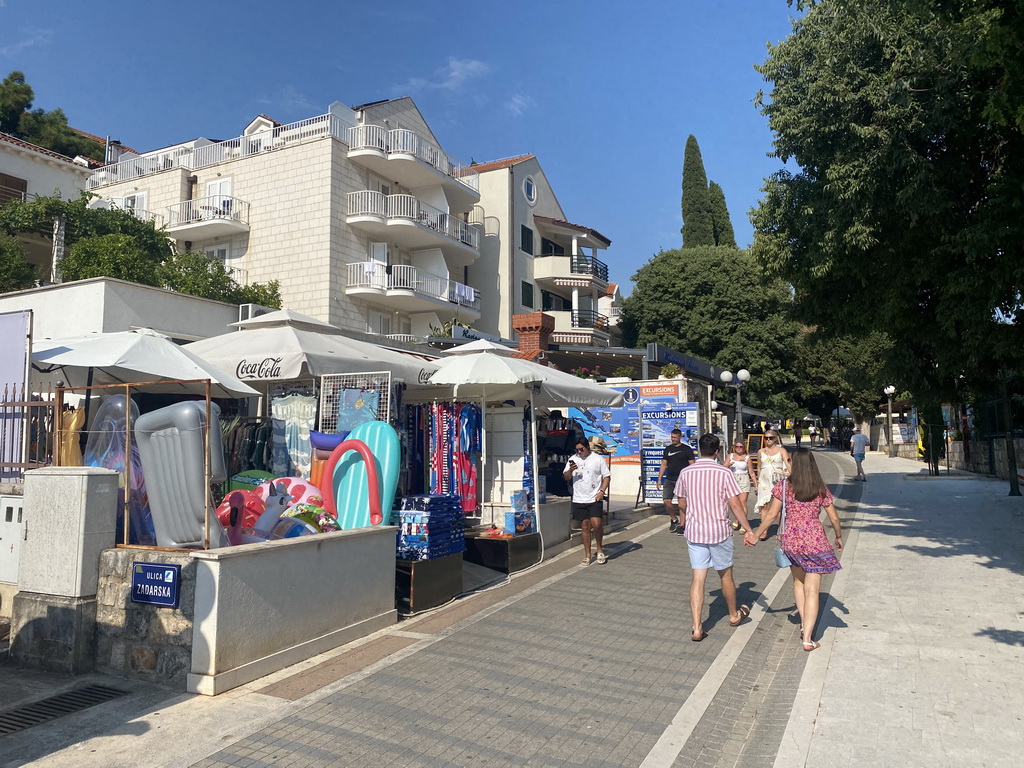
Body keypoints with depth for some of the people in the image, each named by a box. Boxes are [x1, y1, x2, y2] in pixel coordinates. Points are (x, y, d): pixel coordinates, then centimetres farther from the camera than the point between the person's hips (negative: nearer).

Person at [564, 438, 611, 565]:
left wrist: (602, 491, -10)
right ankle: (587, 556, 13)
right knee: (585, 527, 6)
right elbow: (566, 477, 7)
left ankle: (600, 550, 9)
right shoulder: (573, 460, 9)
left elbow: (607, 477, 2)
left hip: (595, 499, -3)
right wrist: (571, 470, -15)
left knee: (596, 524, -14)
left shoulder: (598, 459, 1)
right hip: (579, 499, 3)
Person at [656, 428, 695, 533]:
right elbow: (664, 464, 14)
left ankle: (682, 525, 7)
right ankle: (674, 519, 19)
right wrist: (659, 479, 9)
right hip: (669, 480, 4)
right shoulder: (668, 449, 11)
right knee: (666, 501, -3)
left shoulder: (686, 449, -1)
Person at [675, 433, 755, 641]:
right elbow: (735, 504, -12)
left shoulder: (686, 473, -2)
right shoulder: (724, 473, -10)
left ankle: (697, 628, 1)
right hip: (719, 532, -2)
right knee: (725, 575, 17)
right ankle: (734, 615, 38)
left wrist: (683, 522, 27)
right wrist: (749, 530, -6)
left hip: (694, 532, 2)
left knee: (698, 579, 4)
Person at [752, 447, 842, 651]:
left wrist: (756, 534, 7)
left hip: (790, 540, 1)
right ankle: (807, 638, 1)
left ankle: (804, 624, 24)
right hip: (815, 541, -1)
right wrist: (839, 537, 24)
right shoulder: (821, 489, 0)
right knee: (812, 591, 3)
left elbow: (772, 515, -4)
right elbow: (834, 519, 6)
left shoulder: (783, 487, -4)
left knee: (798, 581, 25)